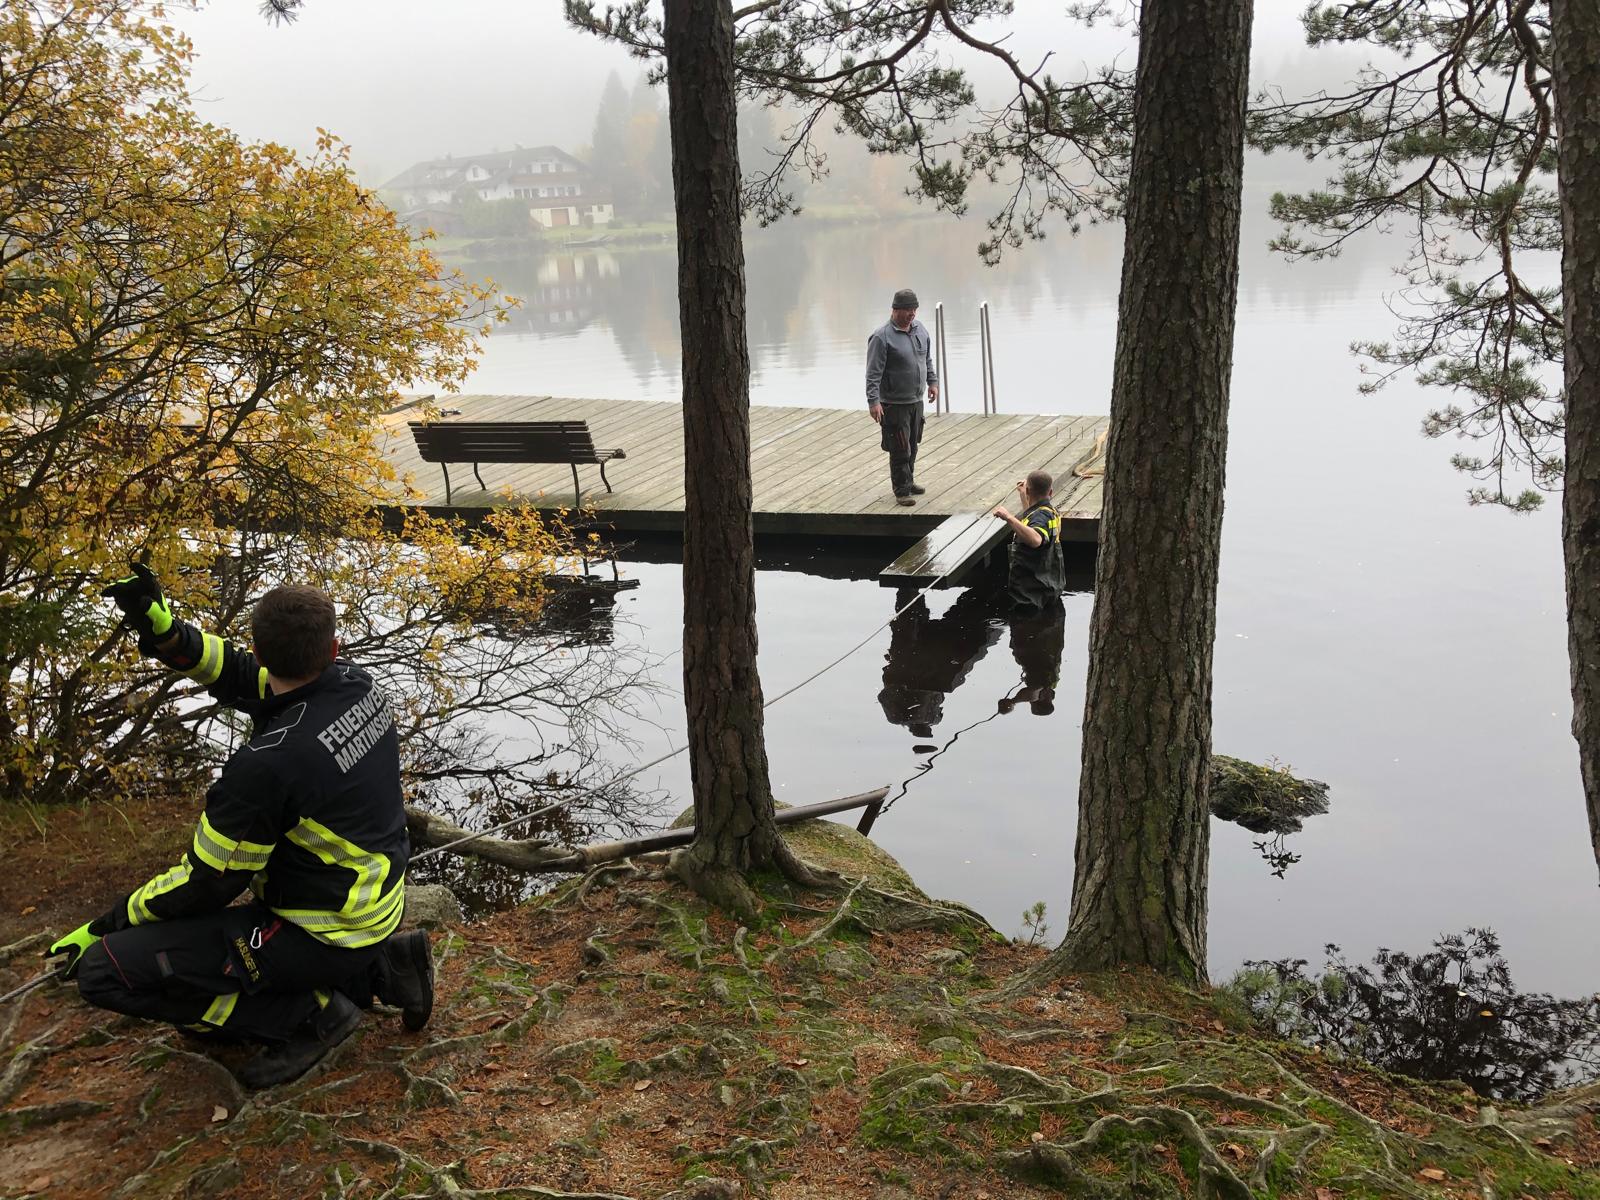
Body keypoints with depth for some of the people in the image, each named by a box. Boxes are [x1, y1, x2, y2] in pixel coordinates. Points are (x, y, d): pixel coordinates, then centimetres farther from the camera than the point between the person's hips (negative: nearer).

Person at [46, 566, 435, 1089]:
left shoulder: (268, 765, -28)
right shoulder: (359, 684, -7)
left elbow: (207, 883, -16)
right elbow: (242, 674, 4)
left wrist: (106, 925, -1)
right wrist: (164, 632, -14)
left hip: (324, 936, -8)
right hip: (381, 903, 8)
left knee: (104, 970, -11)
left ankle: (311, 1014, -5)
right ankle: (377, 969, 15)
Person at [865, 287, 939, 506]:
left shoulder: (920, 329, 7)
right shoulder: (881, 337, -16)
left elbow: (927, 359, 22)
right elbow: (873, 373, -18)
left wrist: (932, 381, 17)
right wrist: (873, 401, -23)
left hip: (917, 400, 7)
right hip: (894, 404, -7)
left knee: (913, 445, 16)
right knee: (900, 449, -4)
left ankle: (909, 481, 32)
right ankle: (902, 490, 5)